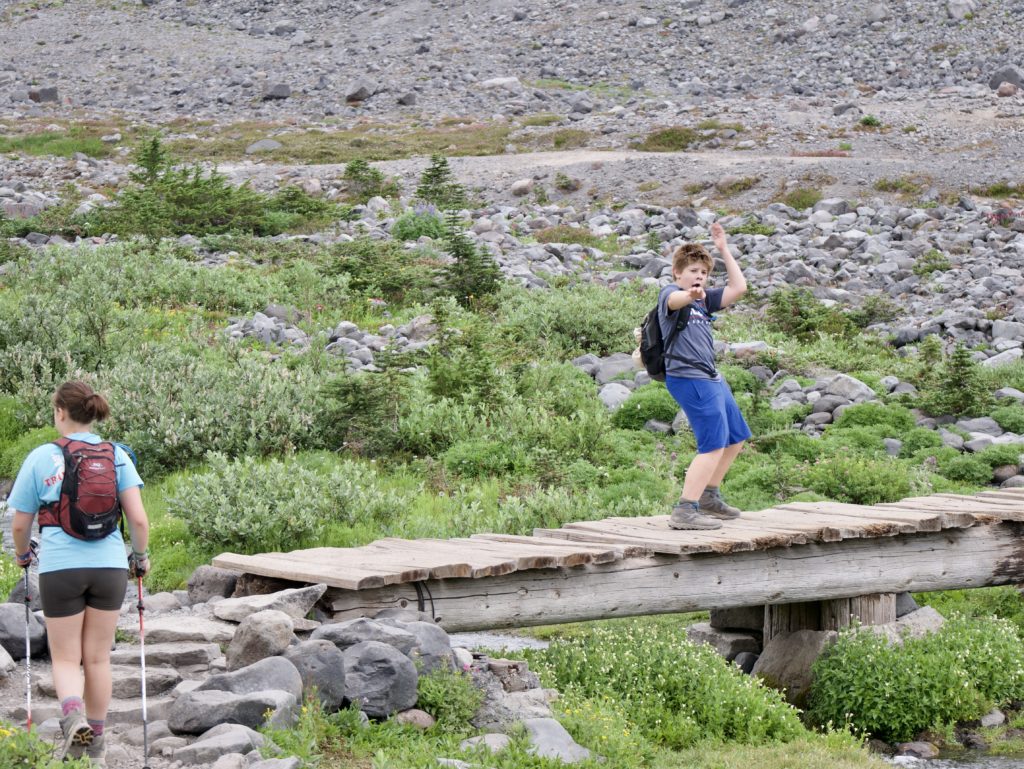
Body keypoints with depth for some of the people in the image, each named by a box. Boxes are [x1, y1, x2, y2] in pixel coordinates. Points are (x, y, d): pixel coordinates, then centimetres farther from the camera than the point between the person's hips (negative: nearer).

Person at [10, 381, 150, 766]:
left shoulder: (40, 458, -2)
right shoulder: (116, 456, 2)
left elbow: (20, 524, 2)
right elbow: (138, 518, -3)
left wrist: (22, 554, 23)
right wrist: (140, 556, 14)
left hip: (60, 568, -2)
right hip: (109, 566, 2)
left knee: (66, 658, 8)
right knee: (98, 658, 14)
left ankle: (74, 716, -22)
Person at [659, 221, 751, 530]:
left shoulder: (705, 299, 19)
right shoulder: (671, 293, -7)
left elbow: (738, 288, 16)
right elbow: (674, 300, -32)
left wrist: (724, 250, 15)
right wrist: (690, 295, -56)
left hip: (712, 379, 10)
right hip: (689, 378, -10)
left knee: (735, 438, 21)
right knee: (714, 444, -18)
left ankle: (709, 496, 35)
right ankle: (684, 511, -22)